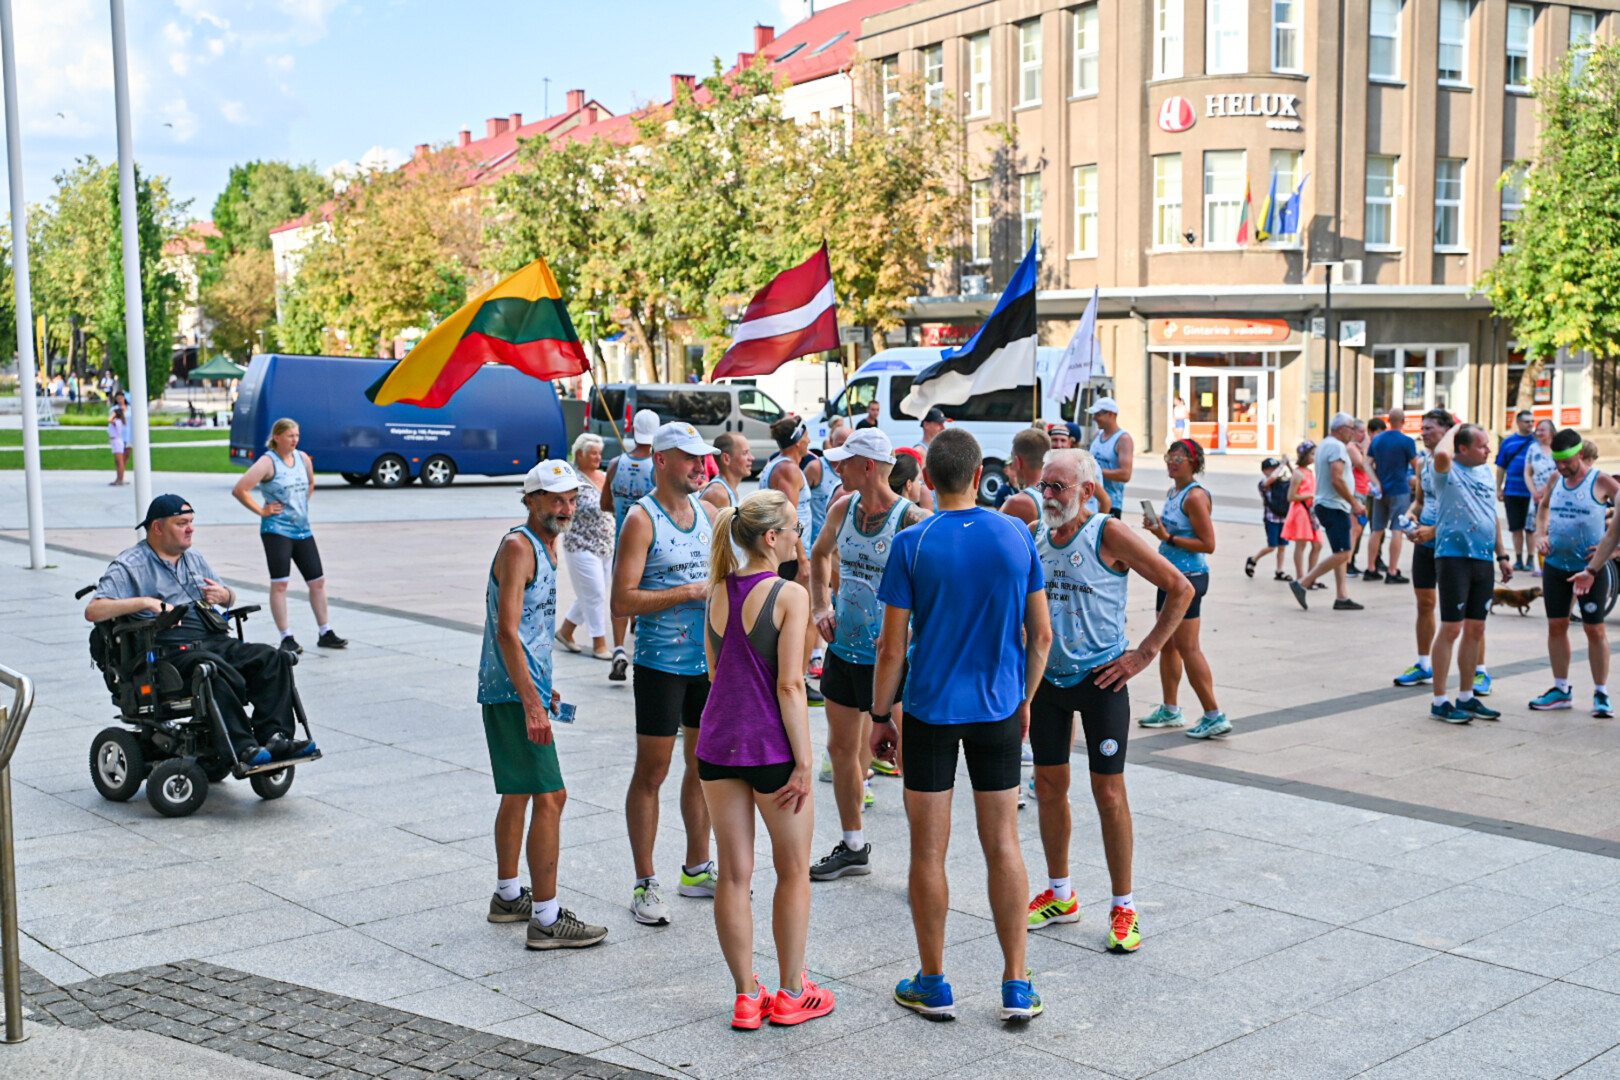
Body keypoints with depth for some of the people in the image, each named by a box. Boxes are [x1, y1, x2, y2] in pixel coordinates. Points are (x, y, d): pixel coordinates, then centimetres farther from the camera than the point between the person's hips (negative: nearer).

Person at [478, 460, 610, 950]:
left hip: (523, 687, 11)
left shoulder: (545, 547, 15)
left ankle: (508, 896, 32)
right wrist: (532, 701, -26)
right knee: (549, 797, -11)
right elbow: (507, 630, -22)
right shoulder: (518, 546, -15)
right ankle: (546, 919, -8)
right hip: (515, 692, -11)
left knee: (519, 794, 19)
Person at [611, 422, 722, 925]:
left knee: (703, 765, 14)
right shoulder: (642, 519, -11)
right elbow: (623, 601, -18)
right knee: (651, 771, 0)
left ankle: (696, 869, 28)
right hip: (660, 662, -7)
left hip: (709, 660, 7)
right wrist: (692, 591, -19)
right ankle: (645, 883, 9)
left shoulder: (708, 511, 9)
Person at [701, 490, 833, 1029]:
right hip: (771, 746, -5)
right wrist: (803, 764, -13)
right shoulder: (789, 595, -14)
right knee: (794, 872, 12)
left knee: (735, 873, 10)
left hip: (718, 742, 5)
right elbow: (789, 686, -17)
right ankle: (791, 993, 21)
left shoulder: (718, 591, 5)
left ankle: (746, 996, 18)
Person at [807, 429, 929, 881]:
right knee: (842, 749, 16)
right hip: (844, 647, 7)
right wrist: (821, 604, 10)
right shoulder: (843, 509, 2)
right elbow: (821, 555, 22)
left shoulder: (911, 519, -18)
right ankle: (854, 847, 32)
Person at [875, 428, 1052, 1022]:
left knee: (929, 850, 8)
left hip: (931, 711, -2)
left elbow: (891, 647, -9)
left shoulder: (912, 544, -10)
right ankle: (1017, 986, 15)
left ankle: (933, 986, 18)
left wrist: (879, 715, 3)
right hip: (999, 709, 3)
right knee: (1003, 845, 11)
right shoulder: (1017, 535, -2)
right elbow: (1040, 635, 2)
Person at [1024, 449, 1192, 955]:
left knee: (1108, 791, -1)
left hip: (1100, 679, -5)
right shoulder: (1034, 537, 4)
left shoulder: (1108, 535, -11)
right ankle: (1059, 894, 28)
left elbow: (1180, 589, -8)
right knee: (1049, 785, 12)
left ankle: (1124, 907, 12)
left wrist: (1144, 653, -10)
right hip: (1047, 677, 5)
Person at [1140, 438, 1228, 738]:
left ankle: (1214, 716, -4)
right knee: (1167, 644, 14)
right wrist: (1155, 527, 6)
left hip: (1188, 577, -9)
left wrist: (1167, 537, -22)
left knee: (1187, 648, -8)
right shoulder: (1172, 493, 13)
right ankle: (1169, 710, 25)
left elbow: (1208, 544, -19)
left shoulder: (1195, 496, -15)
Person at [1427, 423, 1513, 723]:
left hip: (1483, 560, 7)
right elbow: (1441, 454, -32)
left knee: (1475, 630, 11)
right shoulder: (1449, 471, -7)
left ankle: (1466, 697, 21)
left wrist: (1502, 555, 19)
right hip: (1454, 556, -7)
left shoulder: (1486, 471, 15)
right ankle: (1439, 701, 0)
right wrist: (1453, 430, -12)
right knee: (1451, 628, -6)